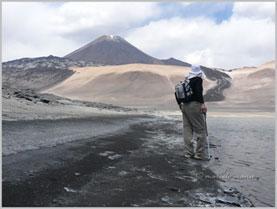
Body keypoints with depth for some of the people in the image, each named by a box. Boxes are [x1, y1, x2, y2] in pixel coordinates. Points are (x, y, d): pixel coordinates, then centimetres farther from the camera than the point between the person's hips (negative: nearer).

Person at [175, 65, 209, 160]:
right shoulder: (198, 79, -5)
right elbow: (198, 90, -24)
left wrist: (180, 104, 26)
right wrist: (202, 103, -24)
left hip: (185, 106, 7)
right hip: (194, 106, -7)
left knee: (187, 129, 10)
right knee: (201, 130, 0)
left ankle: (188, 153, 16)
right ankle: (201, 154, 3)